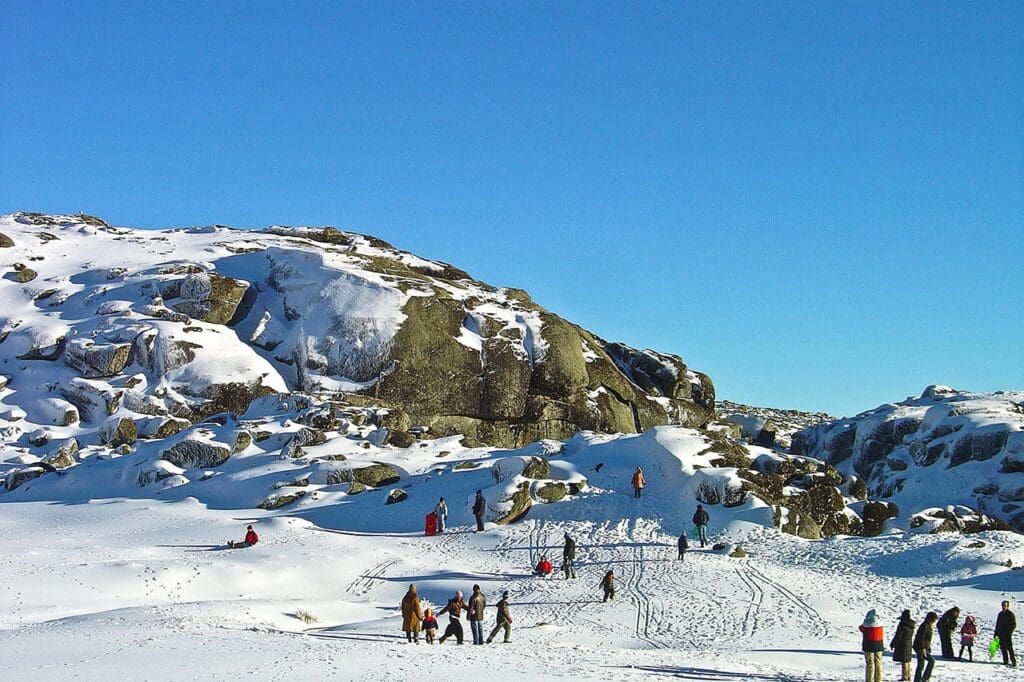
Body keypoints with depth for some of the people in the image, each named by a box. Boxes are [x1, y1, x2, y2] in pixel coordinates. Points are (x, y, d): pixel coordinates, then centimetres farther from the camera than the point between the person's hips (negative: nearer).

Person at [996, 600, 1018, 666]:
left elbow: (1014, 625, -6)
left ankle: (1014, 662, -8)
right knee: (1003, 648, 6)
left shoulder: (1011, 614, -5)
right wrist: (996, 633, 16)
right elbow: (997, 624, 20)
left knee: (1010, 648, -10)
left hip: (1008, 635, -6)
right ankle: (1005, 661, 12)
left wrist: (1009, 631, -16)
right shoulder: (1000, 614, 14)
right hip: (1001, 635, 6)